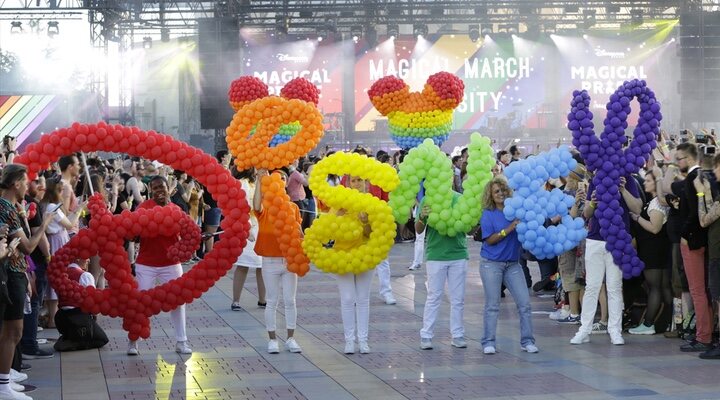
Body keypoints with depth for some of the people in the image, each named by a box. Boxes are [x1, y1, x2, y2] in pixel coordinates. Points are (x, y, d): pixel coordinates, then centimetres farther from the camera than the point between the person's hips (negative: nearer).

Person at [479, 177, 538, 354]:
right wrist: (509, 229, -20)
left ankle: (527, 341, 8)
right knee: (492, 305, 2)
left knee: (524, 303, -1)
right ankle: (488, 342, 10)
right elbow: (490, 240, -10)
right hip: (491, 264, -3)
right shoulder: (488, 214, -5)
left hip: (513, 264, 3)